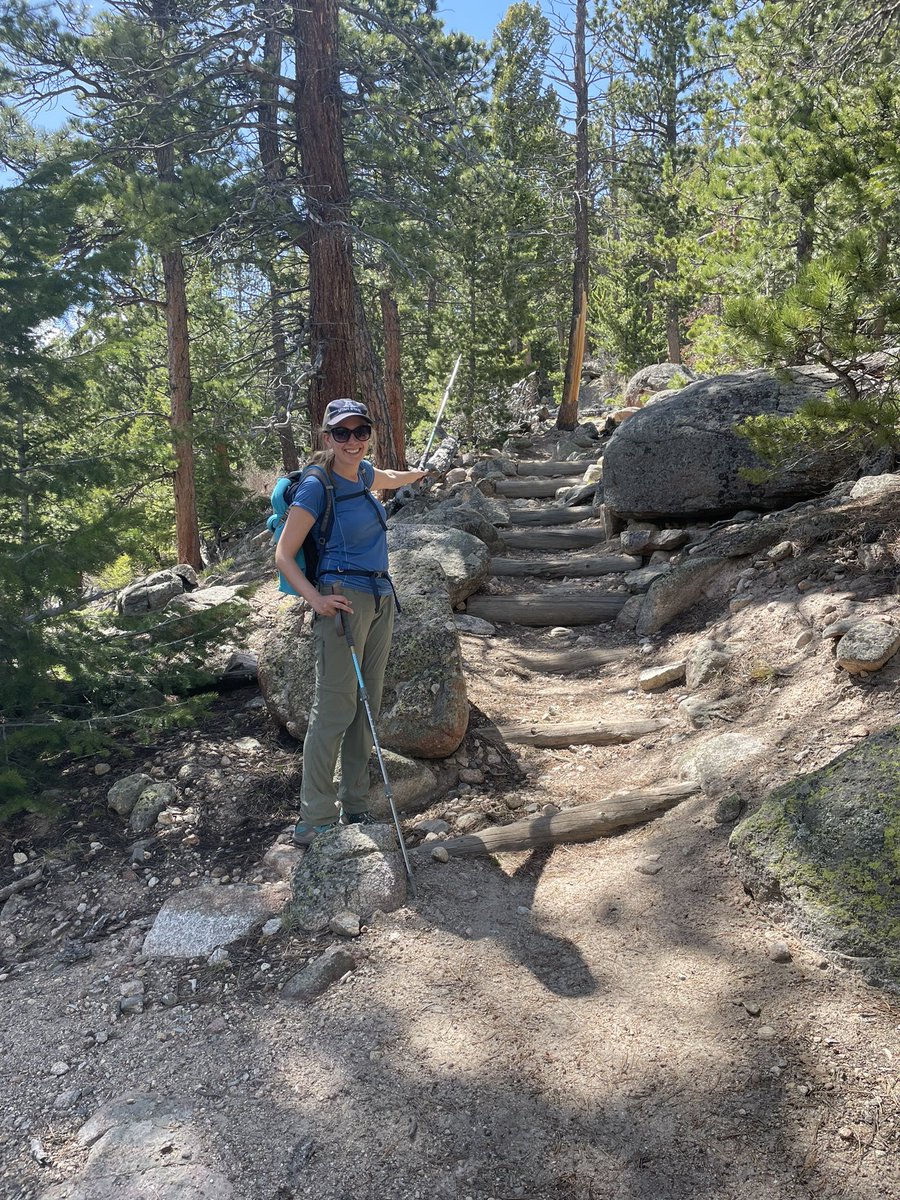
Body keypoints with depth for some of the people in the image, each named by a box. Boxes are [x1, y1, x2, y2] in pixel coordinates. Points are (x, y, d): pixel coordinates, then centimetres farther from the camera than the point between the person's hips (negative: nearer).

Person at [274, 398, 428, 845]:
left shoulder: (362, 473, 13)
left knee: (367, 704, 10)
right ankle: (315, 818, -1)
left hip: (380, 598, 8)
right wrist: (316, 598, -22)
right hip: (344, 599, -8)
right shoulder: (316, 486, -9)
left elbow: (387, 479, 40)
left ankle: (355, 805, 19)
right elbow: (283, 555, -8)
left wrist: (419, 473, 58)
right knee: (334, 709, -9)